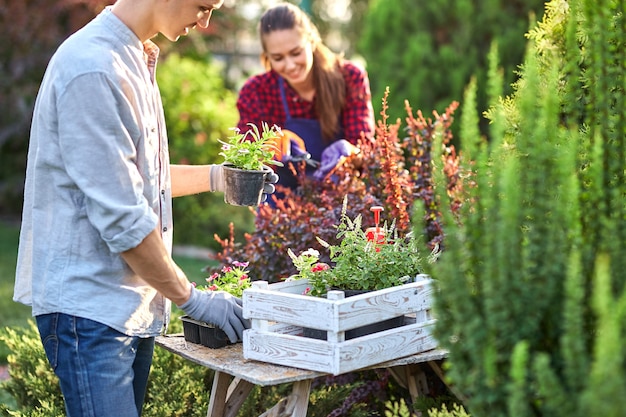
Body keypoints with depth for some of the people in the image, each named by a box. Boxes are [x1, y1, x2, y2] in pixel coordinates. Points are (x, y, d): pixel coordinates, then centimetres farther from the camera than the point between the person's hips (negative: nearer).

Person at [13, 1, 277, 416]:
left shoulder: (135, 61, 13)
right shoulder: (93, 70, -19)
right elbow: (119, 217, -20)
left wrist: (216, 175, 18)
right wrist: (192, 299, -12)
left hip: (135, 302, 9)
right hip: (90, 305, -9)